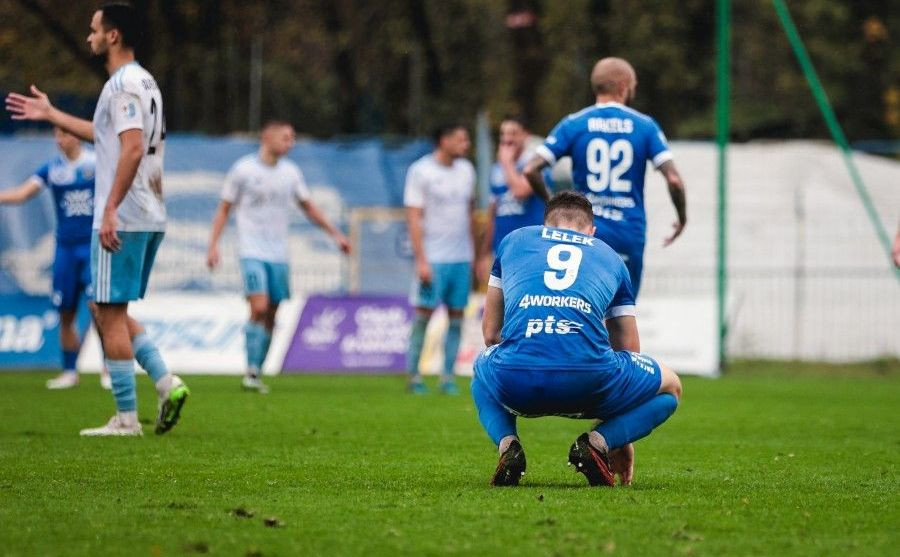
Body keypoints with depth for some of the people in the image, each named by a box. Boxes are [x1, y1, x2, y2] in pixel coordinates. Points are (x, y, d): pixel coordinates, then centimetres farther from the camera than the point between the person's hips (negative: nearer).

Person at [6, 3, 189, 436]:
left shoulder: (123, 84, -14)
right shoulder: (144, 82, 17)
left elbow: (132, 148, -24)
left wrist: (111, 210, -25)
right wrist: (51, 115, 36)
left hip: (122, 220, -10)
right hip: (150, 218, 10)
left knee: (110, 313, -3)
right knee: (110, 310, 17)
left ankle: (126, 418, -2)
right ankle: (165, 382, 4)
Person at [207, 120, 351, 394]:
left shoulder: (291, 172, 8)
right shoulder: (243, 170, -4)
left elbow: (308, 207, 19)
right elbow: (224, 209, 2)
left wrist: (336, 234, 14)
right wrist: (213, 245, -6)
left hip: (278, 255, 5)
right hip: (251, 252, -5)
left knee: (270, 317, 4)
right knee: (259, 308, -19)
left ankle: (257, 373, 12)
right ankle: (251, 371, -14)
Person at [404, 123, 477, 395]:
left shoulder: (466, 170, 11)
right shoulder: (421, 171, -7)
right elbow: (414, 218, -9)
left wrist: (474, 254, 14)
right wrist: (421, 260, -15)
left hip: (462, 257, 5)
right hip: (433, 258, -5)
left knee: (456, 316, 4)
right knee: (424, 314, -4)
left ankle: (448, 377, 10)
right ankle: (414, 376, 3)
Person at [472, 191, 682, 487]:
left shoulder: (513, 241, 27)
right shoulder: (611, 258, 28)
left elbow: (490, 333, 32)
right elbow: (629, 351, 34)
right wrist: (623, 439, 44)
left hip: (515, 383, 1)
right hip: (588, 381, -1)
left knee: (483, 369, 40)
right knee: (670, 388, 28)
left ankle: (507, 443, 9)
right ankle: (597, 442, 1)